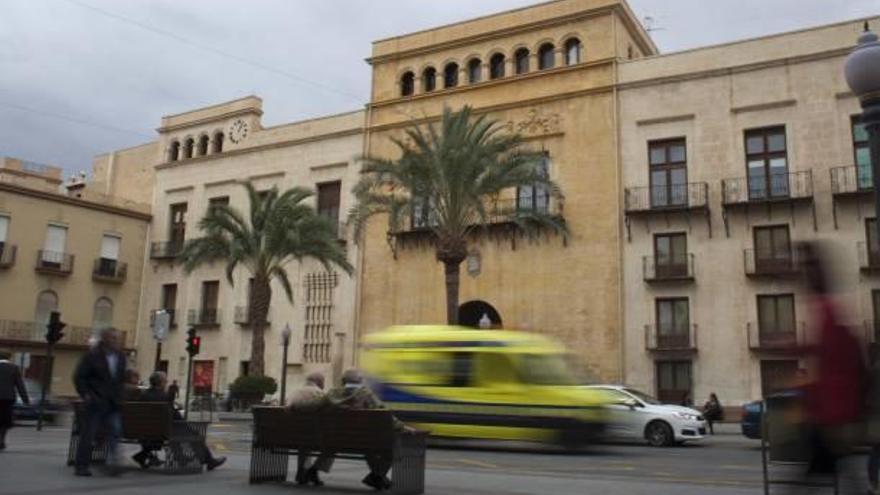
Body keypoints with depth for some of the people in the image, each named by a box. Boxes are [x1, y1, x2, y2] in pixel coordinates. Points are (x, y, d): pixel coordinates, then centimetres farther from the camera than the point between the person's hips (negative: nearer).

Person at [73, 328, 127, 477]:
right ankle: (81, 466, 13)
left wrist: (119, 396, 10)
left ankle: (113, 461, -4)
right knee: (88, 435, 3)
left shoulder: (121, 357, 9)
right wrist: (86, 395, -12)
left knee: (115, 432, -7)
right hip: (95, 403, -4)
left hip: (113, 404, 5)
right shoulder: (92, 356, -7)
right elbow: (79, 377, -5)